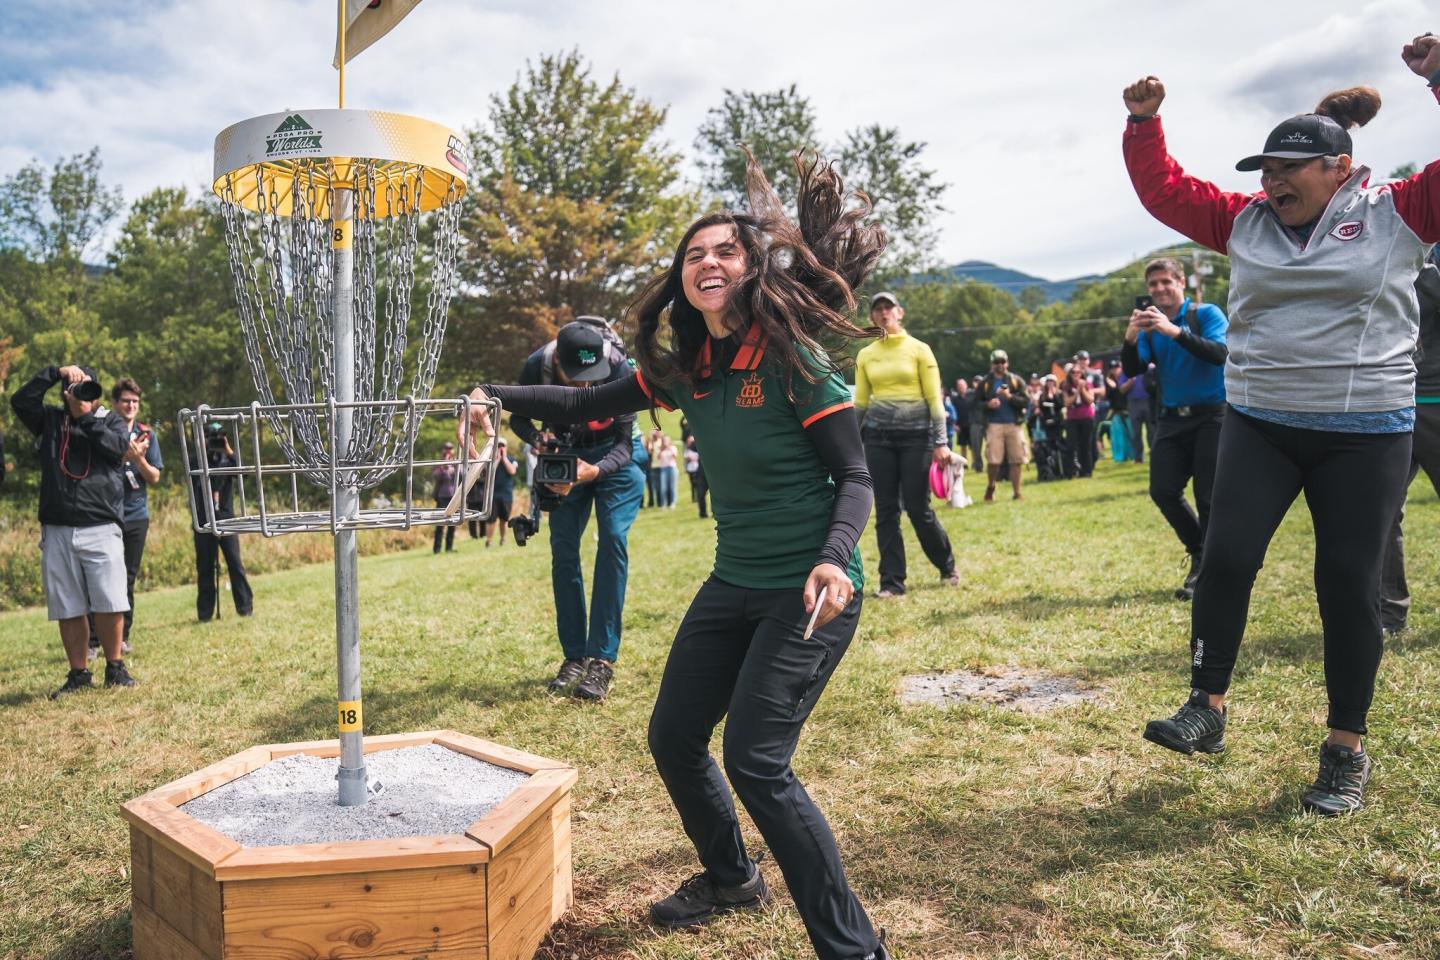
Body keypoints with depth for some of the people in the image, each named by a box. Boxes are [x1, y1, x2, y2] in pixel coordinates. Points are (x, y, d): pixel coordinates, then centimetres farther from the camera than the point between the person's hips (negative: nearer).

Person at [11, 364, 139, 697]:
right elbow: (20, 401, -4)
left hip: (101, 529, -2)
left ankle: (115, 667, 11)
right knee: (67, 609, 6)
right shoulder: (51, 420, 13)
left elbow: (118, 447, -11)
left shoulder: (111, 420, 8)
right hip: (57, 531, 2)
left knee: (110, 604, -4)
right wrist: (55, 373, -8)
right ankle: (79, 674, 15)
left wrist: (87, 416, -10)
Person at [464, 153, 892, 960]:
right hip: (735, 583, 8)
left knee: (757, 762, -14)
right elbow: (590, 404, 13)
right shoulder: (685, 365, 3)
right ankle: (730, 878, 40)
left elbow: (854, 478, -13)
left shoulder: (794, 360, -15)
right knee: (674, 739, 13)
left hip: (808, 591, -7)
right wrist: (498, 396, 5)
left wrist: (833, 559, -30)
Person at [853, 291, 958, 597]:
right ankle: (892, 581, 10)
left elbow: (934, 399, -2)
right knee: (885, 510, 2)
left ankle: (947, 567, 23)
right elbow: (860, 403, 12)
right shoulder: (865, 355, 8)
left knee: (917, 507, -1)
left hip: (915, 434, -3)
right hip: (878, 435, 3)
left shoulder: (919, 349, 0)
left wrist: (940, 442, -9)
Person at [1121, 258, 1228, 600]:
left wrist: (1175, 331, -32)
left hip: (1211, 415, -4)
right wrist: (1130, 337, -22)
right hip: (1173, 418, 5)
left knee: (1208, 497, -4)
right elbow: (1133, 371, -3)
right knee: (1163, 491, -1)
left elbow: (1219, 354, -21)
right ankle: (1200, 551, 22)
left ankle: (1205, 571, 10)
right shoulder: (1149, 326, 9)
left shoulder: (1207, 314, -4)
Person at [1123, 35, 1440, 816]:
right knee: (1226, 558, -9)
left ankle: (1347, 749, 15)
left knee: (1348, 584, 1)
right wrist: (1144, 124, 2)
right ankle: (1205, 711, 5)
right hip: (1257, 423, 3)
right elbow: (1164, 190, 12)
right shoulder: (1245, 222, 8)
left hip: (1365, 432, -2)